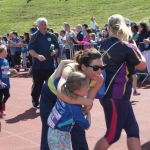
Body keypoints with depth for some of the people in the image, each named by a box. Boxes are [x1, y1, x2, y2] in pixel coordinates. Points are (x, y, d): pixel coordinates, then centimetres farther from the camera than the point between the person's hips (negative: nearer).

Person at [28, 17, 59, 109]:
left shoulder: (52, 36, 6)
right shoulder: (35, 36, -5)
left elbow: (57, 48, 14)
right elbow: (30, 50, -15)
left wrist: (54, 52, -10)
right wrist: (37, 56, -34)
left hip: (50, 65, 3)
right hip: (38, 65, -3)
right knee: (37, 85, 5)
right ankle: (35, 102, 20)